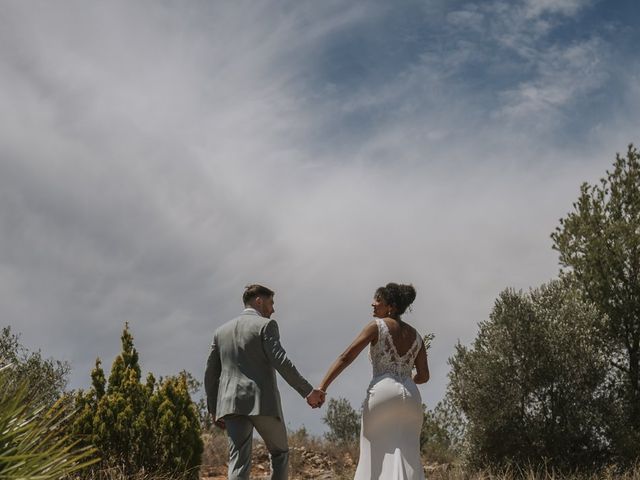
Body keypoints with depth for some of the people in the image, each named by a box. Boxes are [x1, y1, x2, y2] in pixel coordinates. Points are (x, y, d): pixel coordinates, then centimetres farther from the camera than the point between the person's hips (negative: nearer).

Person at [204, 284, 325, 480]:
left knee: (238, 463, -2)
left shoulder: (222, 331, 17)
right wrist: (308, 391, -12)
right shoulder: (266, 325, -1)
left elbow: (211, 374, 16)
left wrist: (214, 410, 22)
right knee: (279, 453, 15)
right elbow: (281, 362, -14)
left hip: (232, 404, 4)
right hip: (263, 402, -4)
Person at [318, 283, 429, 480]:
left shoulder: (377, 326, 2)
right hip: (411, 396, 4)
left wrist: (321, 387, -10)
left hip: (382, 392, -4)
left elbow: (346, 357, -6)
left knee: (374, 455, 6)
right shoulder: (416, 336, 16)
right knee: (408, 457, 3)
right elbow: (424, 376, 14)